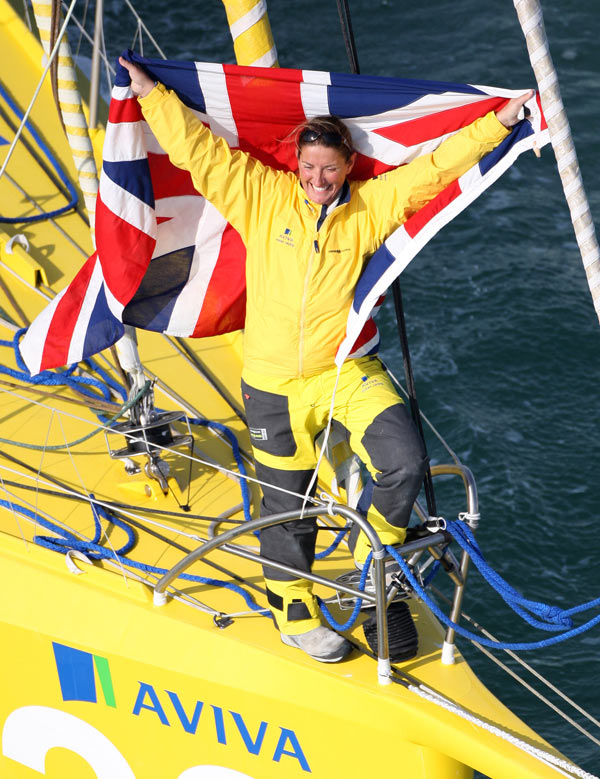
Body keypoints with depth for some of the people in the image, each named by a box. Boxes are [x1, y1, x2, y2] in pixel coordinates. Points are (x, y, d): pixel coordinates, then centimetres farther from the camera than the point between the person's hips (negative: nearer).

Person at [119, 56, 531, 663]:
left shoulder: (370, 207, -1)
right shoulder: (262, 196, -4)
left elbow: (435, 167, -4)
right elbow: (196, 148, -2)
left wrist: (497, 123, -8)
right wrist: (148, 91, -2)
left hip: (347, 372, 1)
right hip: (275, 383, 0)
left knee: (405, 463, -16)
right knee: (288, 504, 9)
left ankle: (374, 558, 13)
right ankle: (292, 610, 31)